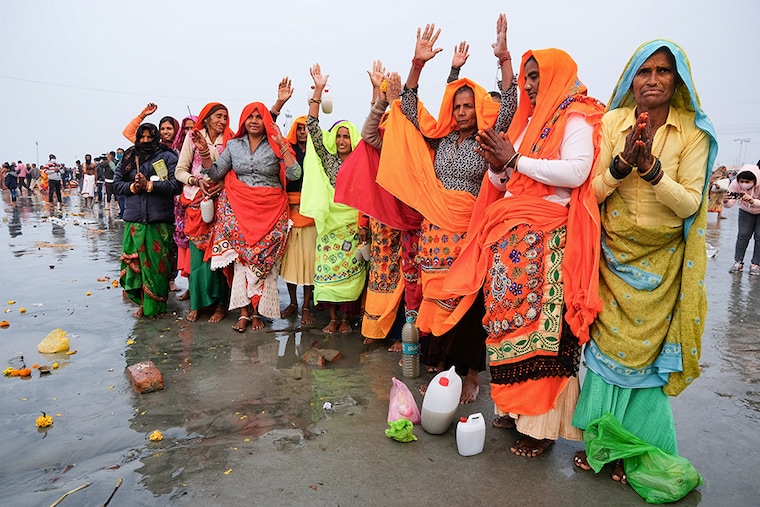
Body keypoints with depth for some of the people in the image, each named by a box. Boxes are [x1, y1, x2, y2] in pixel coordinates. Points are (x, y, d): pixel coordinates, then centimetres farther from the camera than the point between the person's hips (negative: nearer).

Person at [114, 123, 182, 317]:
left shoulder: (167, 157, 2)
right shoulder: (129, 157, 15)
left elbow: (176, 184, -9)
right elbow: (117, 182, 14)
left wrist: (149, 185, -12)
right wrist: (132, 187, -5)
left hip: (159, 221, -4)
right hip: (133, 220, 4)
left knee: (156, 264, 0)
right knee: (134, 263, 5)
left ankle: (155, 306, 12)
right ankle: (143, 302, 19)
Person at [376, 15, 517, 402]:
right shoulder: (441, 138, 12)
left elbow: (508, 107, -11)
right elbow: (409, 109, 8)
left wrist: (504, 59, -21)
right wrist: (417, 64, -4)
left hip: (469, 231, -3)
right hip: (436, 229, 4)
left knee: (467, 299, -1)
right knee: (437, 298, 6)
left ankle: (470, 376, 11)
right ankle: (439, 368, 19)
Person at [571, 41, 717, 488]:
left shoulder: (693, 131, -4)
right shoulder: (612, 122, -1)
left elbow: (690, 203, -11)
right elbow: (592, 192, -4)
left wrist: (651, 168, -24)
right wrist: (622, 163, -21)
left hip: (661, 263, -1)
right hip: (613, 254, 1)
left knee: (647, 353, 5)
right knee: (607, 346, 6)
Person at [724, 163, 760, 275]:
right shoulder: (736, 184, -30)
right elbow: (730, 204, -29)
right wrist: (725, 201, -51)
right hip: (746, 211, 2)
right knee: (743, 235, -2)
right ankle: (738, 262, 5)